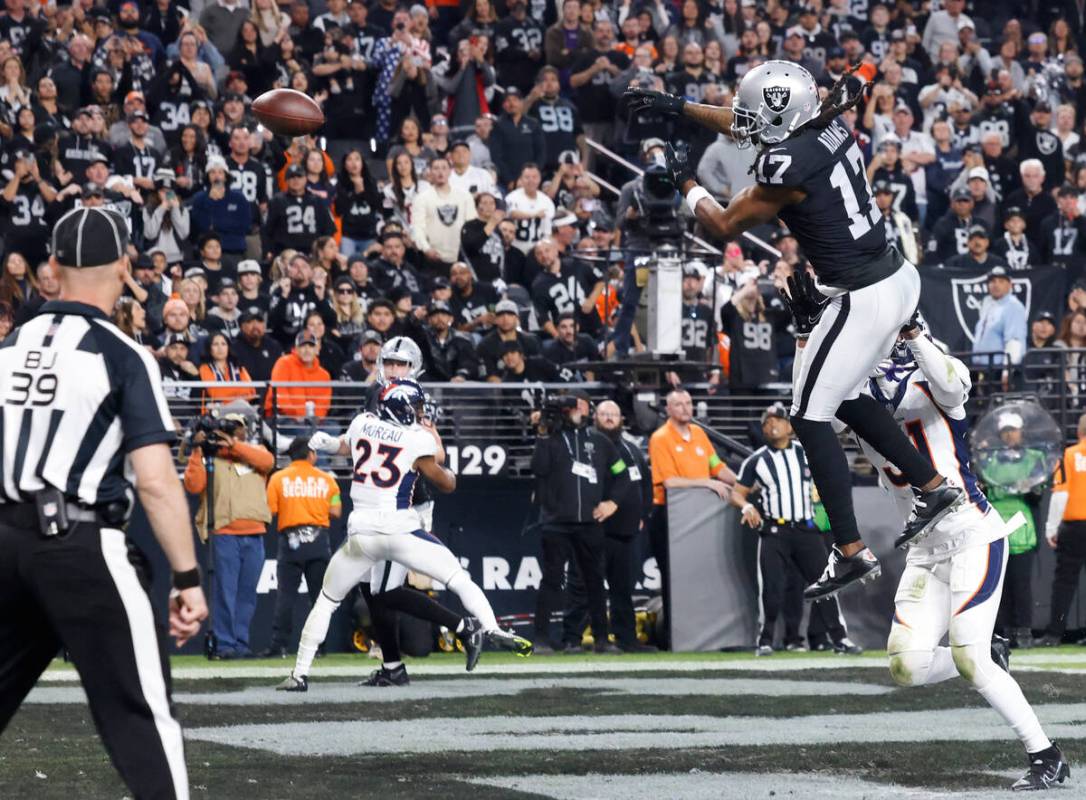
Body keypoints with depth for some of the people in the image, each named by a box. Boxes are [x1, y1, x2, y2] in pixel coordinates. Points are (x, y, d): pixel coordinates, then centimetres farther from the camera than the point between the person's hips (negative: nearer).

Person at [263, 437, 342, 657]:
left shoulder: (278, 478, 3)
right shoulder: (326, 479, 5)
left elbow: (270, 511, -3)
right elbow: (336, 512, 1)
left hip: (290, 540, -1)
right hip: (319, 539, 1)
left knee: (285, 594, -2)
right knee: (319, 594, 6)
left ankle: (279, 645, -9)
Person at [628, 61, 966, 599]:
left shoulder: (787, 166, -21)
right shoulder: (828, 126, 2)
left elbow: (724, 226, -5)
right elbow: (747, 128, 23)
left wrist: (685, 183, 12)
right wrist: (677, 107, 27)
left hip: (861, 301, -9)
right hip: (897, 278, 9)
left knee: (810, 418, 2)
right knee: (845, 400, 25)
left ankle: (852, 553, 1)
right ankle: (935, 488, 31)